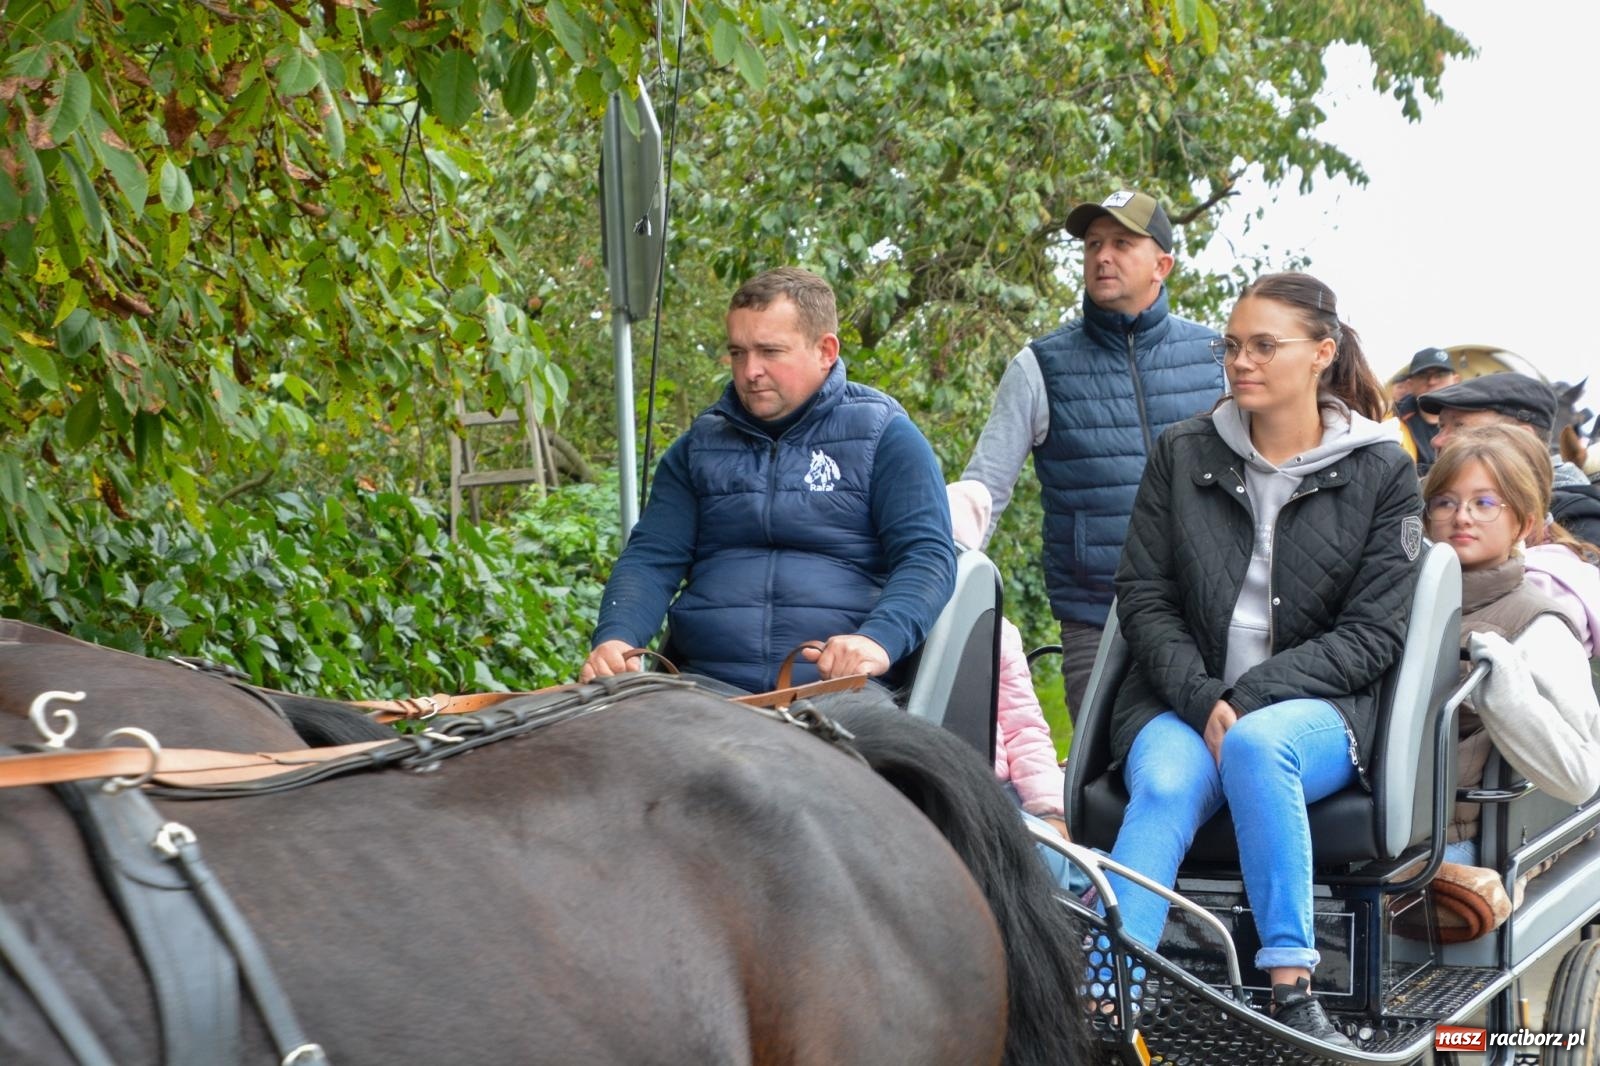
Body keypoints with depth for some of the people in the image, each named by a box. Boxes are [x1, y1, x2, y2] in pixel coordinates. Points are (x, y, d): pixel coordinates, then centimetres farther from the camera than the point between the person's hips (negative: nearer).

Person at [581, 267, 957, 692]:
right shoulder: (699, 446, 21)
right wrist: (614, 638, -9)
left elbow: (928, 556, -1)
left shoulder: (882, 435, 10)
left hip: (843, 693, -2)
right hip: (706, 693, 3)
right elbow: (651, 560, 14)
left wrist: (878, 641, -22)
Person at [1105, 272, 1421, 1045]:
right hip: (1179, 701, 2)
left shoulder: (1381, 472, 4)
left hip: (1313, 707, -1)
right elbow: (1143, 597, 7)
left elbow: (1372, 634, -1)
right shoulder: (1182, 454, 10)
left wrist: (1248, 700, -13)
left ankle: (1292, 993, -36)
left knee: (1258, 745, -37)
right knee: (1165, 788, -32)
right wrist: (1203, 700, -11)